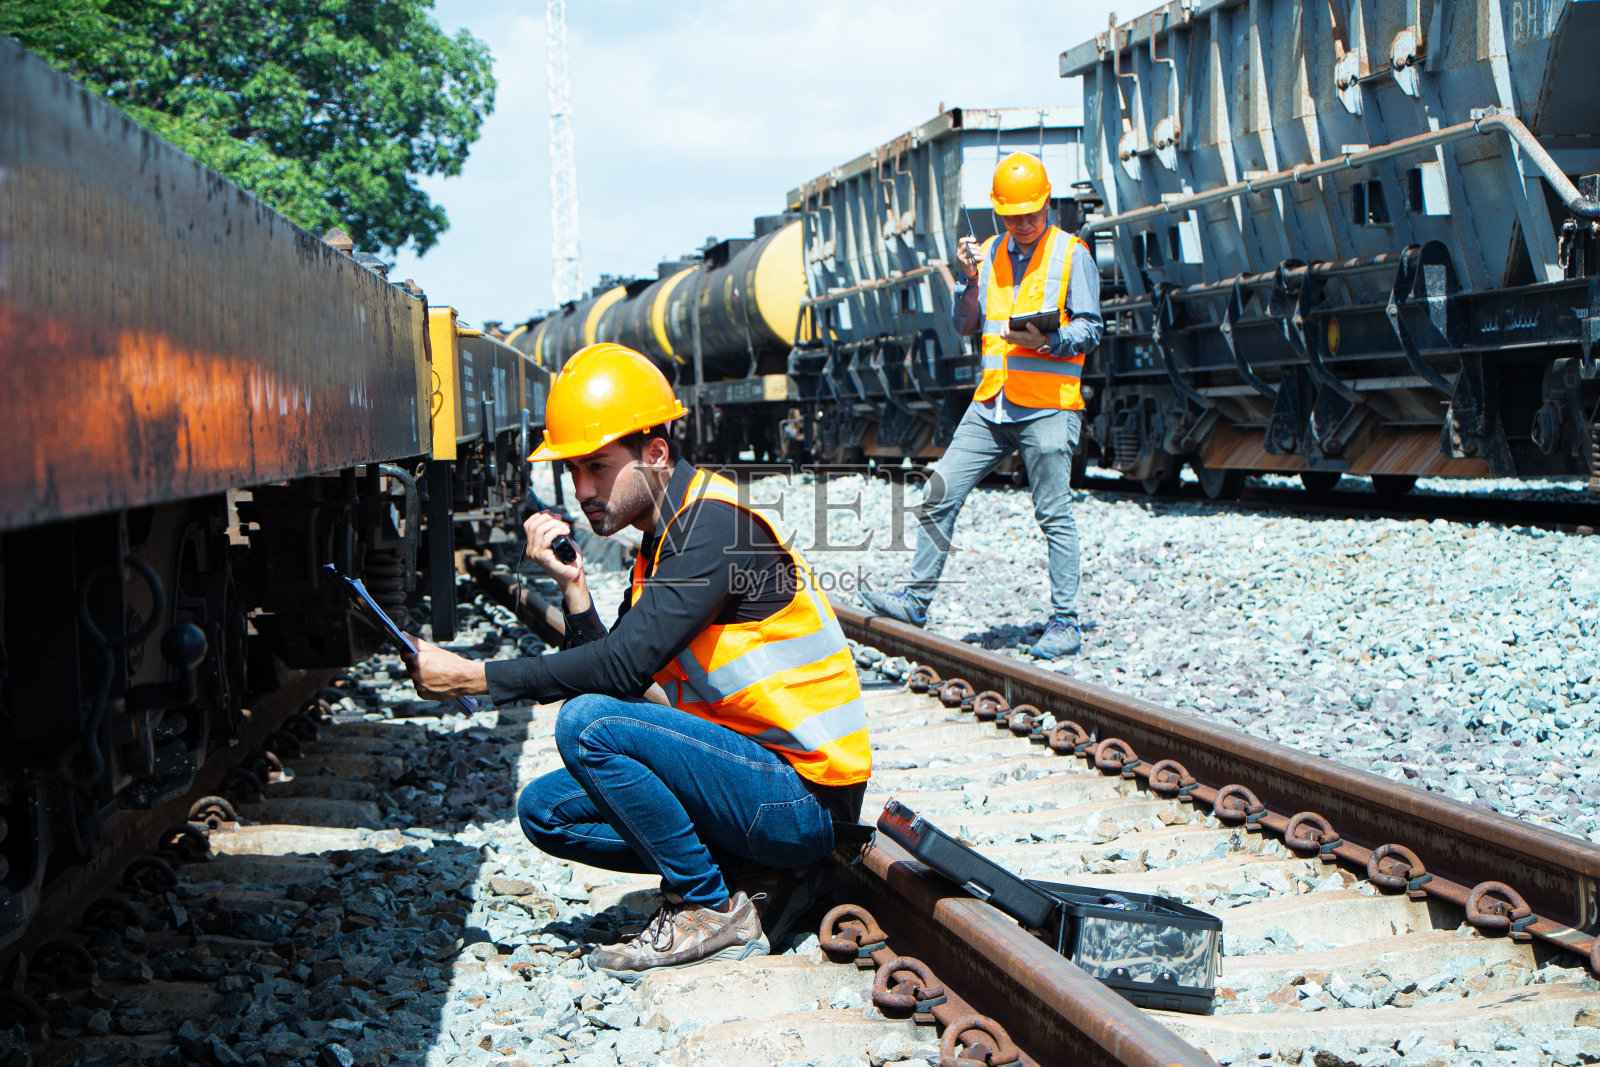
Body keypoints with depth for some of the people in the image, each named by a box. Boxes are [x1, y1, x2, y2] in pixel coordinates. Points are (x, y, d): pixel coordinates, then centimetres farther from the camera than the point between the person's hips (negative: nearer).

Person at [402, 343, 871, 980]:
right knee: (545, 809, 10)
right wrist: (570, 585, -5)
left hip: (803, 800, -10)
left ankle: (711, 910, -9)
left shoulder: (714, 524, -18)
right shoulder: (664, 539, 13)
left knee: (588, 723, -23)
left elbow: (626, 665, -26)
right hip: (754, 772, 10)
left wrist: (470, 678, -20)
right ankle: (754, 873, 6)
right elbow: (620, 671, 9)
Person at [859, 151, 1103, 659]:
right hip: (991, 404, 5)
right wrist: (969, 277, -3)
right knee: (940, 494, 1)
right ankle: (916, 598, 10)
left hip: (1049, 406, -5)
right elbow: (965, 325, 12)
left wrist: (1047, 341, -22)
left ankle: (1065, 623, 3)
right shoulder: (989, 254, 14)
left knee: (1054, 516, -3)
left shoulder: (1071, 254, 0)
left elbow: (1089, 330, -4)